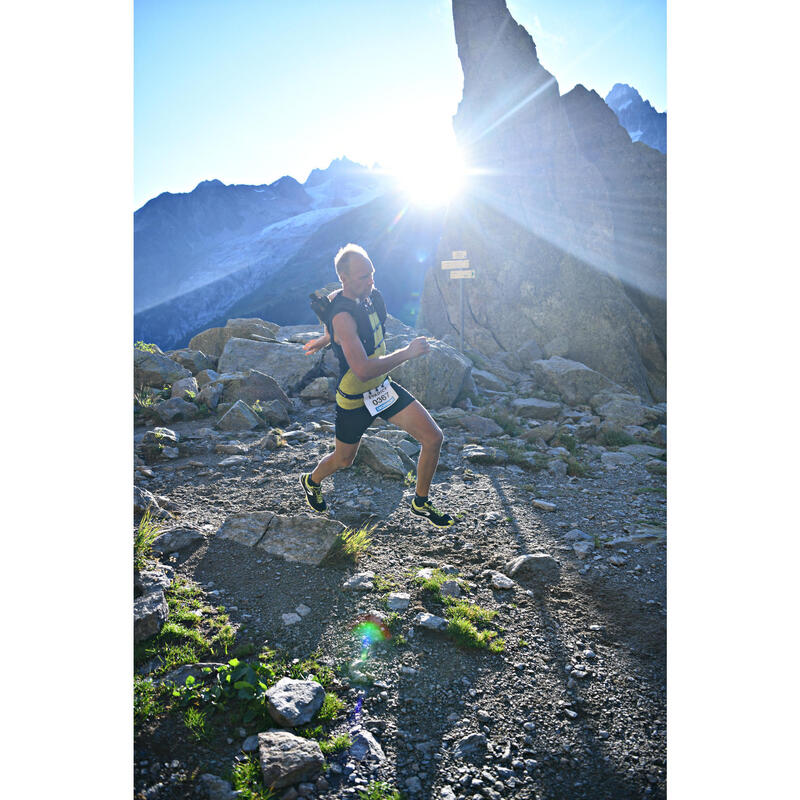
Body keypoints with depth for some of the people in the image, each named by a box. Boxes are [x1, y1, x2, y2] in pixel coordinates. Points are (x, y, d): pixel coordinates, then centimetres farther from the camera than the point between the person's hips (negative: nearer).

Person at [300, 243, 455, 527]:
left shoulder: (368, 296, -5)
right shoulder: (343, 315, -31)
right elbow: (362, 370, -41)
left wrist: (323, 340, 34)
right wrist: (407, 352, -37)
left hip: (383, 387, 7)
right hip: (355, 400, -7)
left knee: (433, 437, -3)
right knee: (343, 460, 17)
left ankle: (421, 503, 18)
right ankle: (312, 480, 53)